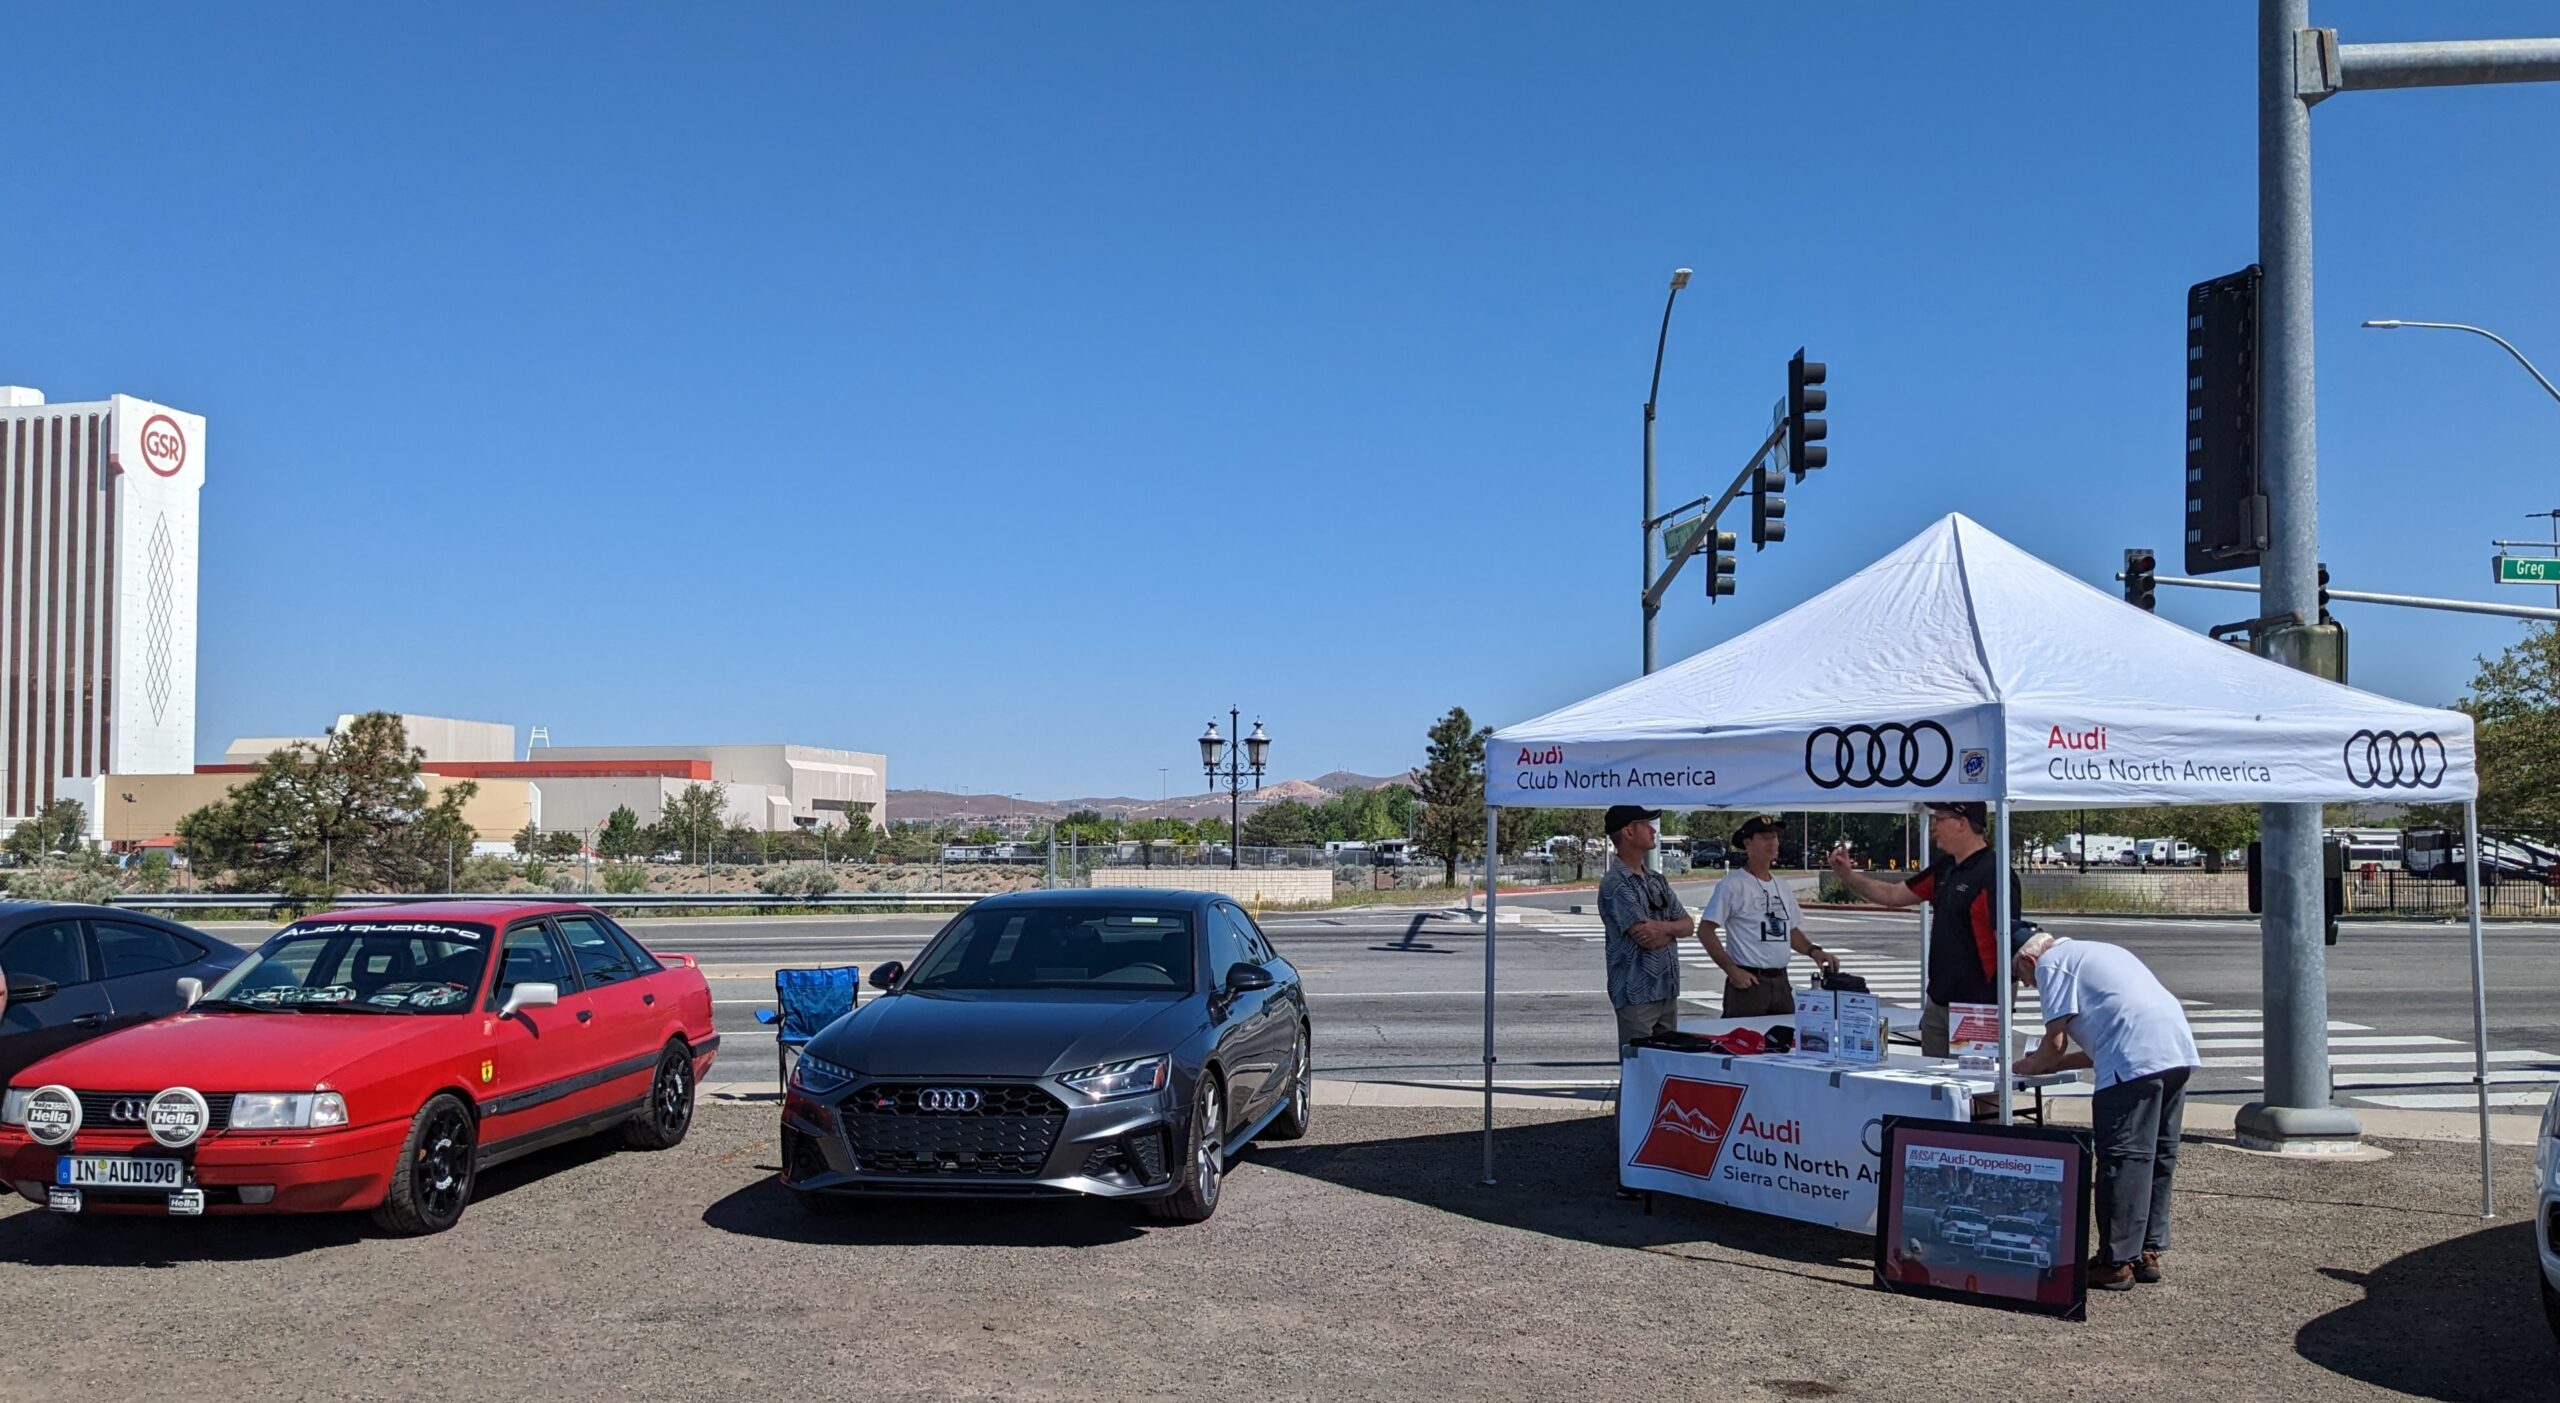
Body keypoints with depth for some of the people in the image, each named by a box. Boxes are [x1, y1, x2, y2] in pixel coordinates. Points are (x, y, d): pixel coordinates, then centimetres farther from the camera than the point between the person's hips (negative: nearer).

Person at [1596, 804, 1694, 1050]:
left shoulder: (1656, 881, 14)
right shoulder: (1615, 885, -14)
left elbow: (1688, 925, 10)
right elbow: (1648, 940, -20)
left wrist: (1663, 927, -11)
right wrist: (1672, 930, 0)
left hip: (1668, 992, 8)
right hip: (1637, 995, -8)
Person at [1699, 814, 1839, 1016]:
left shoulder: (1783, 888, 15)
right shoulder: (1732, 885, -8)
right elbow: (1705, 931, -10)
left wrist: (1813, 951, 4)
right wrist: (1732, 970, -16)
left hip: (1781, 982, 7)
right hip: (1748, 981, -7)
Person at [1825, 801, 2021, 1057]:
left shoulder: (1994, 874, -16)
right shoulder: (1945, 868, 12)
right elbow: (1895, 895, 21)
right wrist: (1848, 875, 7)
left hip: (1976, 1009, -9)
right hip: (1938, 1004, 9)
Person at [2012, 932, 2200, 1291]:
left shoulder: (2050, 962, 6)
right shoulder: (2095, 953, 32)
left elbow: (2055, 1041, 0)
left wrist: (2033, 1065, 19)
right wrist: (2054, 1064, 31)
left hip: (2135, 1060, -9)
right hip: (2177, 1049, 9)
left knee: (2123, 1159, -5)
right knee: (2159, 1155, 15)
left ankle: (2117, 1263, -2)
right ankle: (2148, 1252, 23)